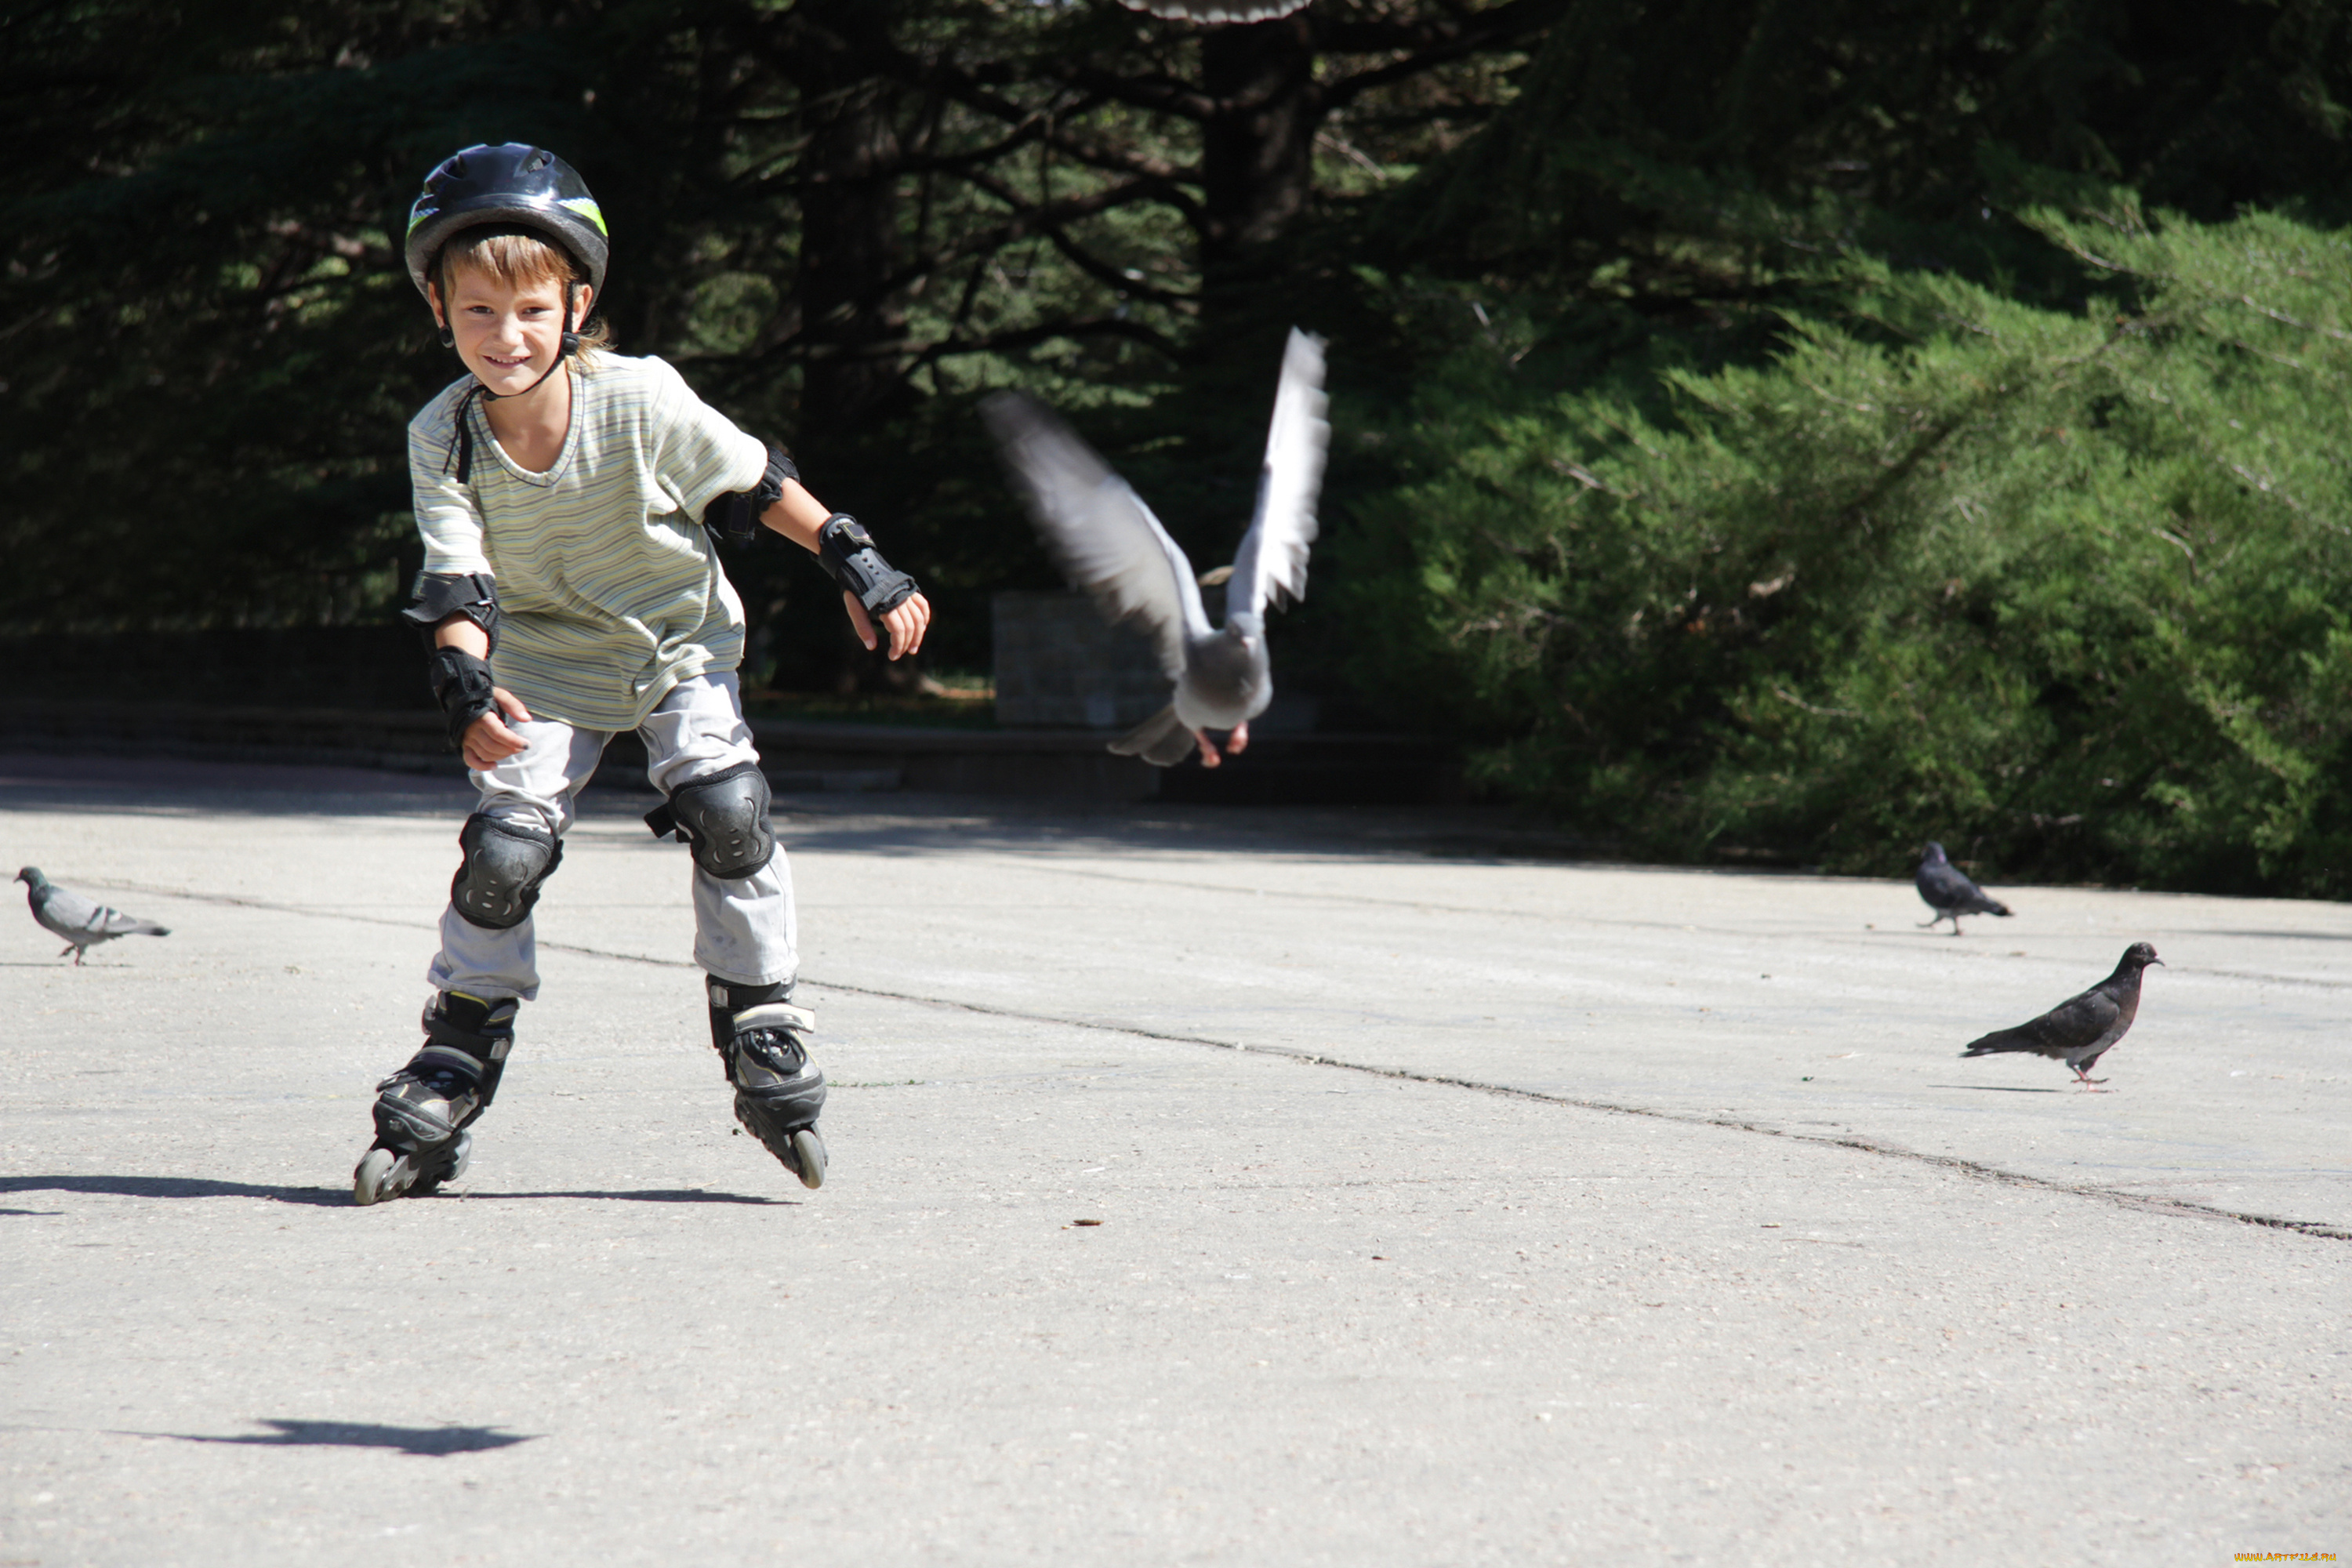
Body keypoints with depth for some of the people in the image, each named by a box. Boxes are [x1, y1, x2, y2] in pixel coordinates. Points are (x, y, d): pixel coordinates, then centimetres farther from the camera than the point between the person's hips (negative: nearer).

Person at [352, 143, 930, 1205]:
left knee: (726, 808, -21)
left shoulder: (642, 402, -24)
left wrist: (860, 568, -6)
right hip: (547, 666, 1)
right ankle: (451, 1077, 7)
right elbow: (457, 584, -23)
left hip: (679, 646, -1)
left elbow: (756, 482, -9)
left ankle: (763, 1034, -3)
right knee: (503, 850, -11)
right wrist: (467, 689, -41)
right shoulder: (445, 439, -20)